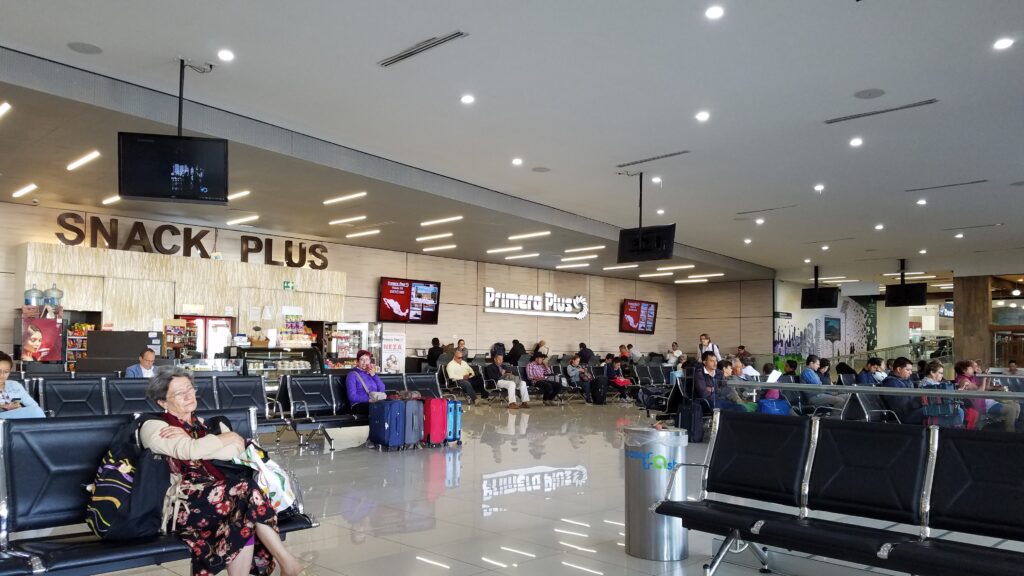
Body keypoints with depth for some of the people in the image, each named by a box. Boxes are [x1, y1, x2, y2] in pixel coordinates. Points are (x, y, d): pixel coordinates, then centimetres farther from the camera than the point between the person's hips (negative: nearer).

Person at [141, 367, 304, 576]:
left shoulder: (207, 424, 19)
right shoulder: (153, 427, 3)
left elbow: (236, 450, -1)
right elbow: (190, 451, -17)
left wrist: (194, 444, -12)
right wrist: (229, 437, -4)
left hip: (218, 494, 5)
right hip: (185, 502, -5)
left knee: (244, 517, -29)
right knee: (246, 492, -27)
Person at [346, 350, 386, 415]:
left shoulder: (372, 373, 23)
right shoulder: (352, 375, 6)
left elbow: (382, 390, 11)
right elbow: (352, 397, -7)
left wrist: (374, 375, 4)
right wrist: (368, 399, -19)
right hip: (359, 405, -5)